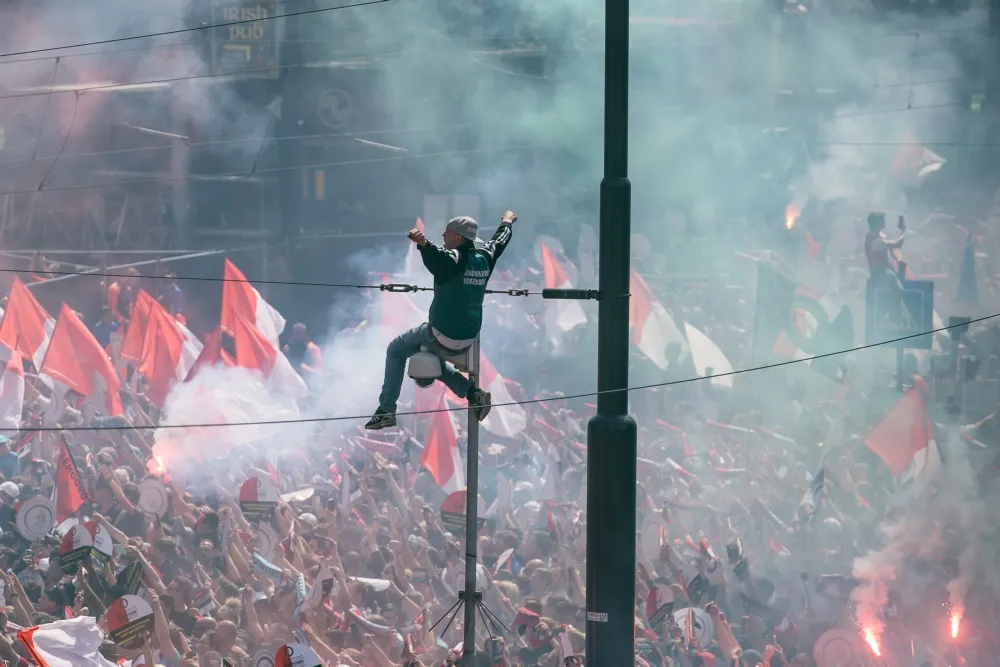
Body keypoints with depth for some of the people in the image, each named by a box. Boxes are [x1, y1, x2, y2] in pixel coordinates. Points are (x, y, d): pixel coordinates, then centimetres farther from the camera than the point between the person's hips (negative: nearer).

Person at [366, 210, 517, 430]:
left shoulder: (453, 259, -21)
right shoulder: (485, 258, 0)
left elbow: (437, 257, -46)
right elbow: (500, 241, 22)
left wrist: (423, 243, -65)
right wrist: (507, 222, 42)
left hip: (442, 336, -7)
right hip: (467, 341, 7)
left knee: (396, 350, 13)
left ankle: (386, 411, 9)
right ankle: (472, 393, 16)